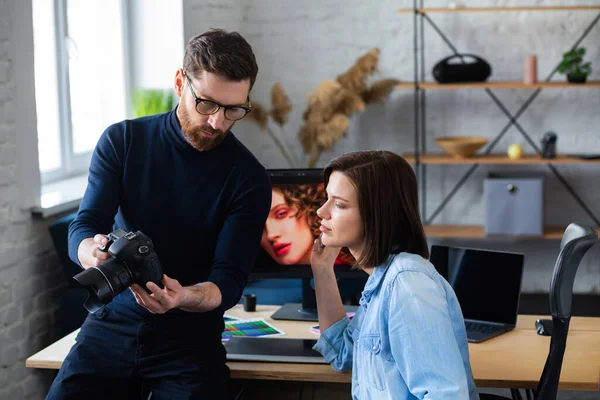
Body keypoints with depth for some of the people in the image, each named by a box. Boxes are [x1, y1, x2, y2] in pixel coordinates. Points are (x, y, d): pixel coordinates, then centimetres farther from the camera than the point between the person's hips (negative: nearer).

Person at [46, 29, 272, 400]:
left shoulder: (249, 178, -7)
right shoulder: (122, 141, -1)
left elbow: (230, 281, -11)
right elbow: (82, 229, -6)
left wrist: (183, 298, -33)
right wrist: (92, 252, -31)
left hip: (190, 337, -1)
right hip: (111, 324, 2)